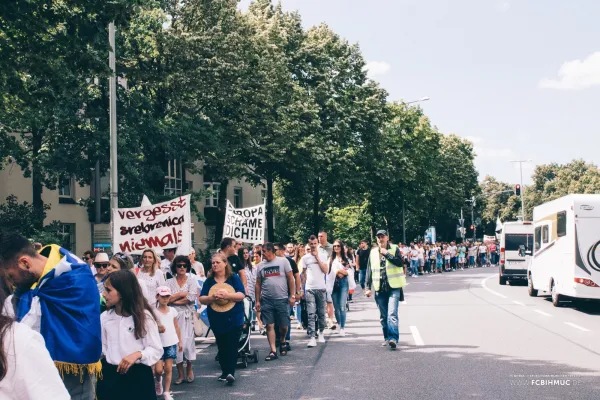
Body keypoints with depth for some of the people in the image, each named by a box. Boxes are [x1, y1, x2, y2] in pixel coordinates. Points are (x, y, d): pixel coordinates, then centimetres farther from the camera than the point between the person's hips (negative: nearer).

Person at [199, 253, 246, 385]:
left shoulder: (234, 278, -2)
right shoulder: (209, 281, 6)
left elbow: (241, 295, -11)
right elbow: (202, 299, 0)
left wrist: (227, 295, -26)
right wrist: (211, 297, -21)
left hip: (234, 319, -3)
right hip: (217, 319, 3)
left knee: (232, 346, -8)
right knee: (221, 347, 11)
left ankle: (230, 372, -12)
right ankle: (225, 372, 20)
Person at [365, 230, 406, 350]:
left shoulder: (394, 249, 1)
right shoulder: (373, 252, 11)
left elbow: (400, 262, -13)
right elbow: (369, 270, 12)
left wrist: (386, 254, -14)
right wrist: (368, 287, 8)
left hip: (393, 287, -4)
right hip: (380, 288, 4)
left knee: (392, 314, -15)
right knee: (383, 316, 10)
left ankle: (393, 338, -21)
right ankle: (387, 337, 23)